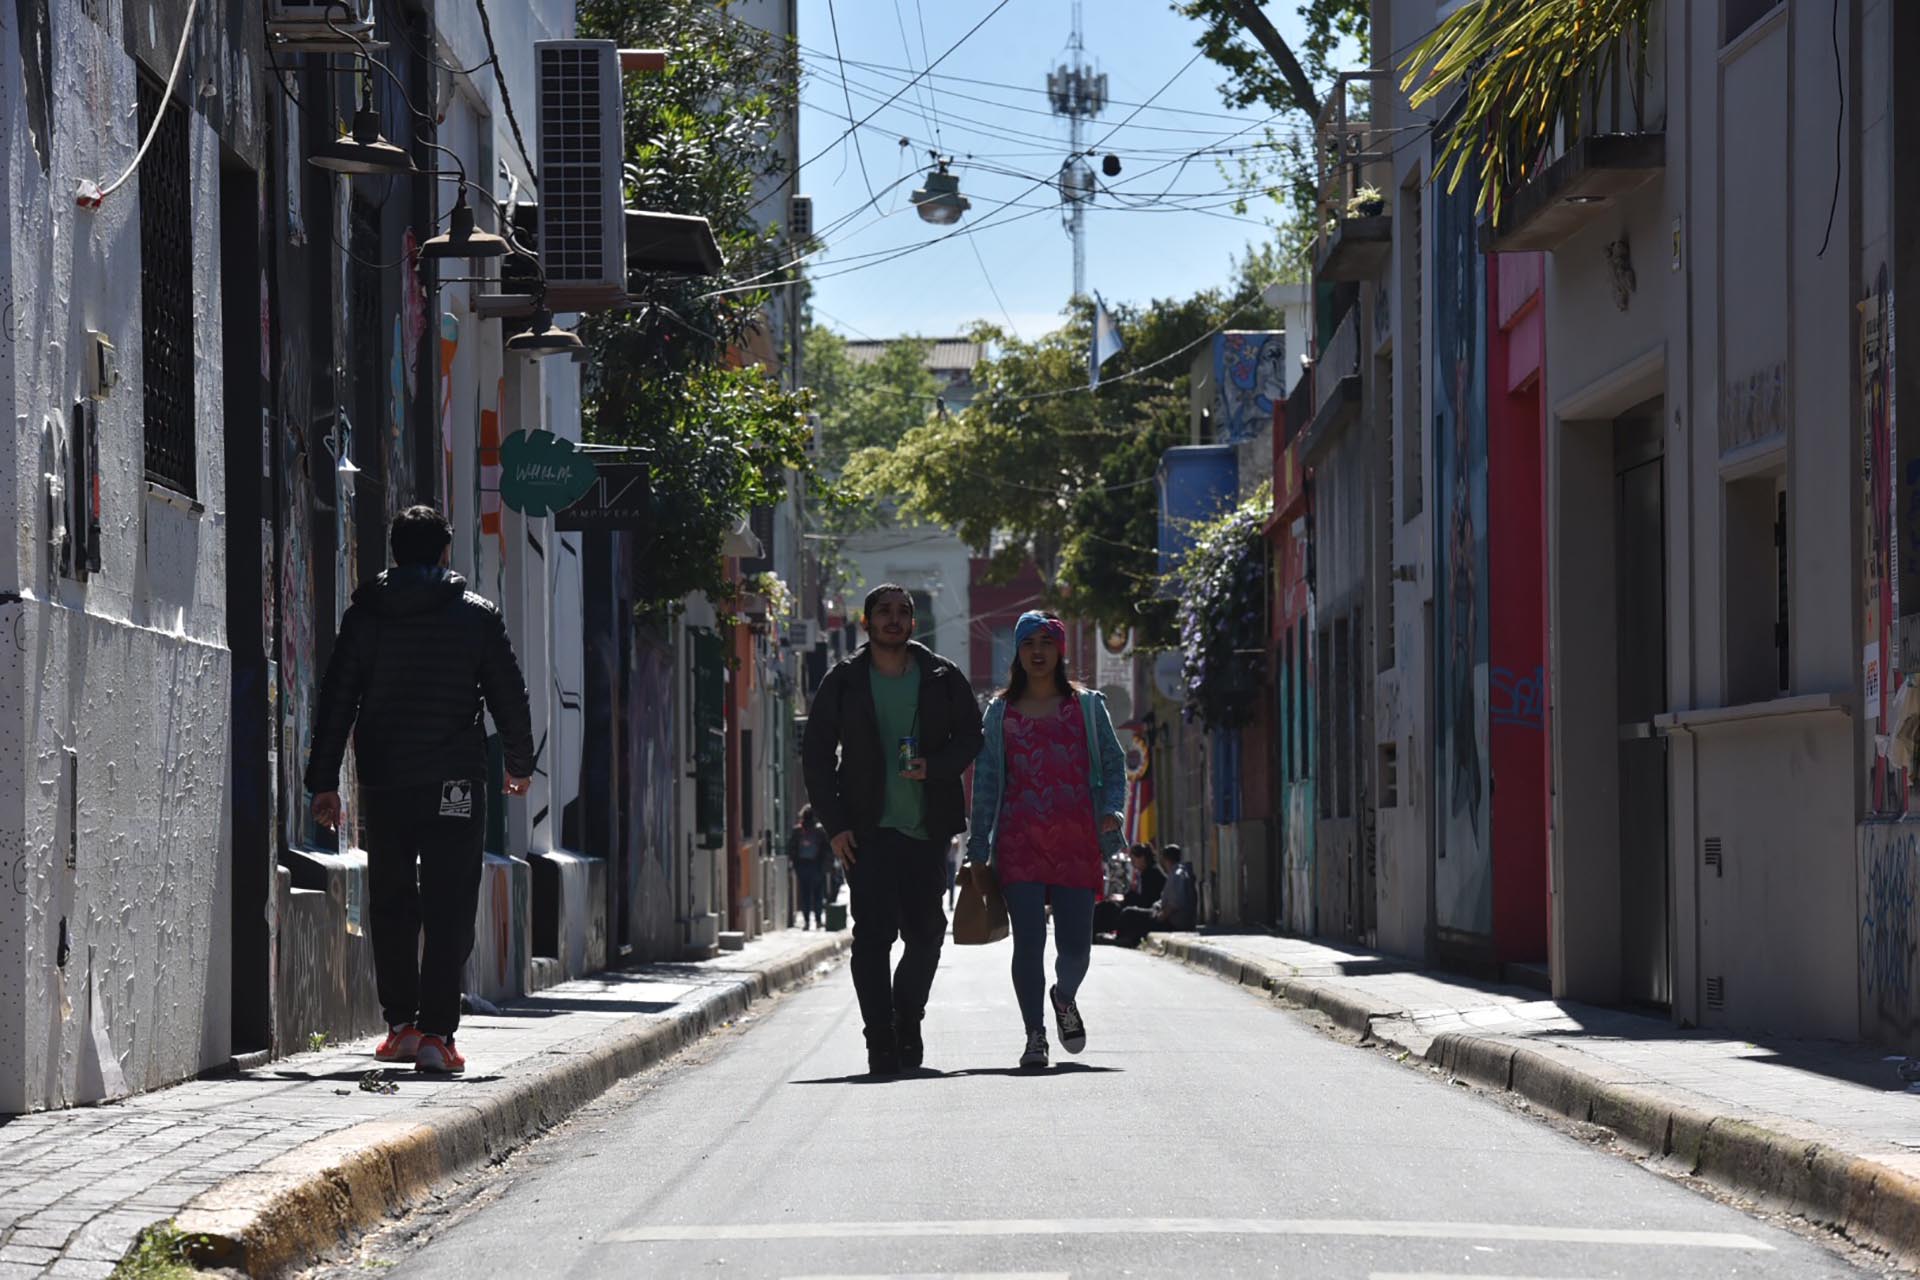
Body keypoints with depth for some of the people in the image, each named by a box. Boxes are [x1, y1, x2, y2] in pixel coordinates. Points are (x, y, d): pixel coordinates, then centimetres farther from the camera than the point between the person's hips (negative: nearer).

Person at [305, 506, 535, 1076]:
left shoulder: (364, 615, 5)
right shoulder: (477, 615, 2)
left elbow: (335, 702, 4)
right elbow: (509, 695, 6)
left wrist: (324, 782, 8)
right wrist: (520, 763, 21)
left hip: (384, 781, 2)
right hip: (454, 779, -2)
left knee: (390, 906, 14)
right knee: (449, 911, -2)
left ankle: (400, 1024, 15)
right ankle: (435, 1033, -9)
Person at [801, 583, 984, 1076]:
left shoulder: (942, 678, 8)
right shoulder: (843, 683, 5)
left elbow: (969, 737, 11)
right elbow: (816, 756, 6)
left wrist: (934, 767, -11)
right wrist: (835, 823, -4)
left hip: (927, 828, 2)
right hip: (868, 831, -2)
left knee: (926, 934, 4)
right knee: (873, 934, -11)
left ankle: (907, 1020, 27)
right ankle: (882, 1044, -9)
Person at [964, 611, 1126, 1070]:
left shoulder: (1086, 706, 12)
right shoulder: (1001, 713, 11)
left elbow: (1114, 764, 13)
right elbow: (986, 782, 10)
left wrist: (1111, 810, -7)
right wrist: (978, 851, 6)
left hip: (1075, 841, 0)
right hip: (1020, 842, 0)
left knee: (1075, 944, -3)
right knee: (1029, 941, -9)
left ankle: (1065, 998, 30)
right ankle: (1035, 1035, 1)